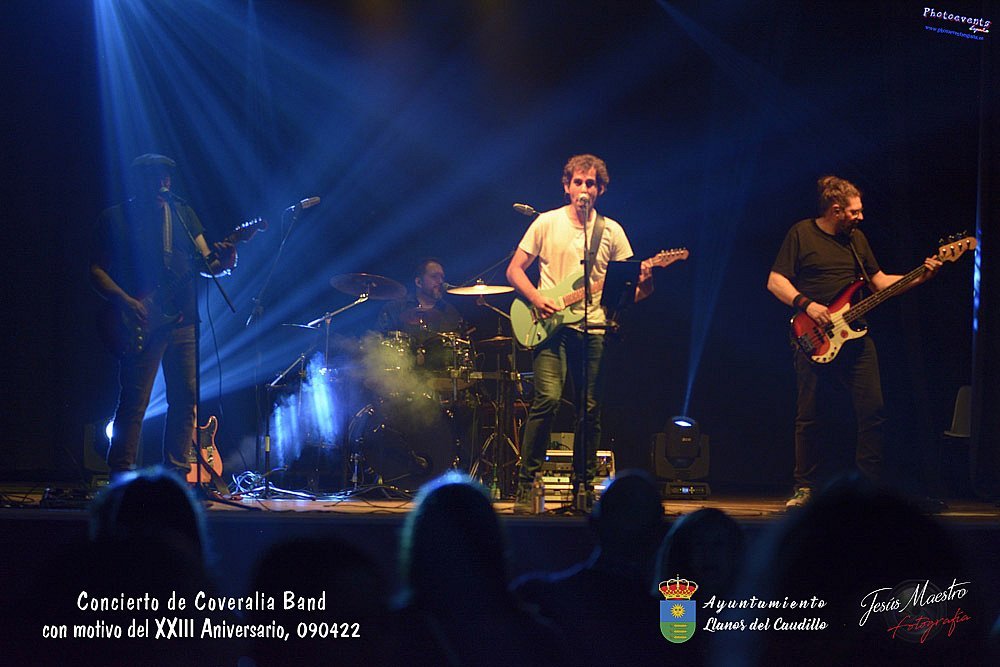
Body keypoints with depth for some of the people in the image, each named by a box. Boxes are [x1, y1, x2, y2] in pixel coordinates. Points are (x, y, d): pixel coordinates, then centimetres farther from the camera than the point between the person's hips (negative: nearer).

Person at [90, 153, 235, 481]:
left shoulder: (182, 213, 14)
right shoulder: (115, 219, 2)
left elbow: (203, 262, 11)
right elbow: (97, 270, -1)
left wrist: (222, 261, -12)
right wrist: (125, 302, -16)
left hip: (182, 320, 5)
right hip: (141, 324, -5)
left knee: (185, 399, 3)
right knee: (134, 401, -8)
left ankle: (175, 475, 10)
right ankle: (121, 476, -4)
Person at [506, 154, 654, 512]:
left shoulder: (611, 230, 11)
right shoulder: (547, 223, 5)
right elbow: (514, 270, 7)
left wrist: (644, 283, -13)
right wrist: (536, 299, -10)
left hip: (594, 329, 3)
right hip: (551, 325, -3)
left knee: (590, 410, 2)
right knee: (548, 399, -17)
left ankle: (584, 485, 14)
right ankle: (525, 483, -10)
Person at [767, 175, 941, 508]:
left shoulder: (856, 237, 14)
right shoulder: (801, 233, -2)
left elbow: (879, 281, 17)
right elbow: (775, 281, -5)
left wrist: (921, 277, 6)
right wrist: (806, 304, -18)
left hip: (856, 336, 5)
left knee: (872, 411, -3)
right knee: (809, 416, -1)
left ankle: (870, 485, 5)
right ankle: (806, 487, 10)